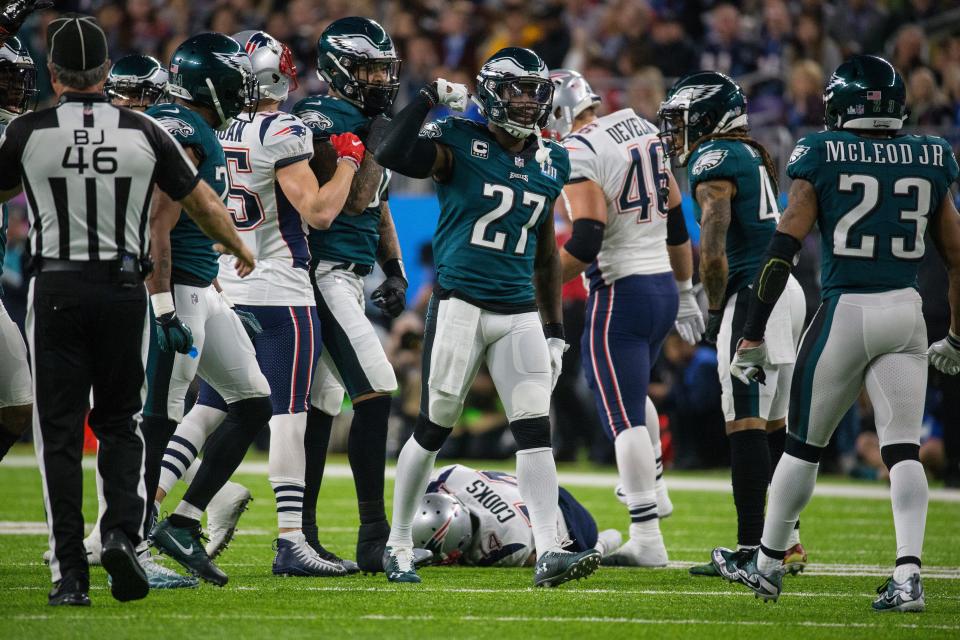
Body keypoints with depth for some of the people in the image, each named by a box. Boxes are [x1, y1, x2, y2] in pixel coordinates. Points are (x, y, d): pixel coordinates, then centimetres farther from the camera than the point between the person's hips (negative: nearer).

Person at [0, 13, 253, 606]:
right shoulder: (143, 132, -1)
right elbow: (204, 204, 10)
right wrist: (240, 249, 30)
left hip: (57, 288, -1)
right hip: (123, 288, 1)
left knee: (60, 430, 4)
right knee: (119, 422, 15)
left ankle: (71, 573, 0)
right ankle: (122, 531, -7)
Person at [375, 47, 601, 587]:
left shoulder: (550, 163, 12)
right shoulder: (461, 144, -5)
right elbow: (391, 157, -23)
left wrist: (555, 332, 17)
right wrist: (430, 99, -20)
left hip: (520, 314, 5)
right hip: (461, 303, -5)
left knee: (536, 431, -6)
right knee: (434, 429, 2)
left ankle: (549, 553, -11)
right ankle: (399, 546, 17)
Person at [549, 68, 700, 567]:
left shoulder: (577, 153, -14)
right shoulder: (641, 129, 11)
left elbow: (585, 243, -23)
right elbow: (676, 221, 18)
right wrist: (686, 292, 26)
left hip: (621, 292, -9)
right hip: (663, 284, 9)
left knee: (622, 416, -5)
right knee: (631, 395, 30)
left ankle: (647, 539, -6)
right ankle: (654, 492, 39)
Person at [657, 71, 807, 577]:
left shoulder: (713, 162, -9)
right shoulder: (754, 156, 18)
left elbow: (714, 254, -16)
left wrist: (715, 311, -4)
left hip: (753, 295, -9)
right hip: (785, 287, 9)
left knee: (745, 425, -9)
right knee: (772, 426, 15)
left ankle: (752, 548, -11)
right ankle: (786, 541, 17)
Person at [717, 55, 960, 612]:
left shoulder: (823, 158, -4)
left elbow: (783, 250, -7)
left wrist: (753, 336, -2)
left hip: (846, 311, -3)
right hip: (907, 312, 3)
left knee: (805, 444, 11)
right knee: (903, 449, 2)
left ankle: (769, 565, 24)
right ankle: (908, 574, -13)